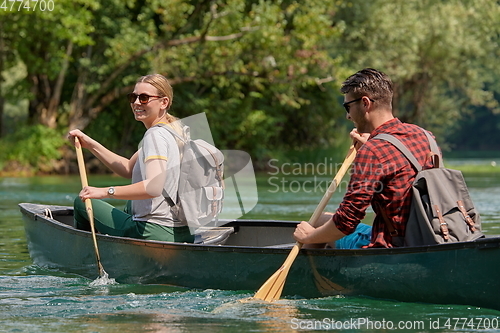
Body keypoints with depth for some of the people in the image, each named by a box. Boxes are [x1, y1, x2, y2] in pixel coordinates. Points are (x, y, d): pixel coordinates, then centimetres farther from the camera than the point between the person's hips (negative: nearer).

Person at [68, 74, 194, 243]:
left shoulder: (156, 135, -14)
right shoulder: (174, 129, 15)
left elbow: (154, 187, -30)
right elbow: (128, 169, 22)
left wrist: (106, 191, -27)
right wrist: (90, 144, 16)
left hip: (155, 233, -10)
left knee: (81, 202, 8)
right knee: (129, 208, 42)